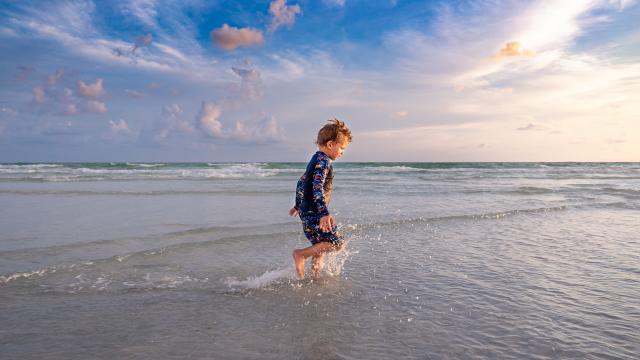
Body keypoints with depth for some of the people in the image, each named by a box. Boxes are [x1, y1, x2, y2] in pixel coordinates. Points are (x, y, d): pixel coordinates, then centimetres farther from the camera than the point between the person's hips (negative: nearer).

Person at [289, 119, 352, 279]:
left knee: (320, 247, 15)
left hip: (306, 212, 10)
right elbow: (317, 186, -27)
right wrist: (325, 213, -34)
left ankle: (315, 277, 21)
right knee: (336, 243, -9)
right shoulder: (324, 160, -13)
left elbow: (301, 182, 25)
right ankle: (301, 254, -7)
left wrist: (298, 205, 34)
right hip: (315, 213, -10)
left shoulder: (315, 159, 18)